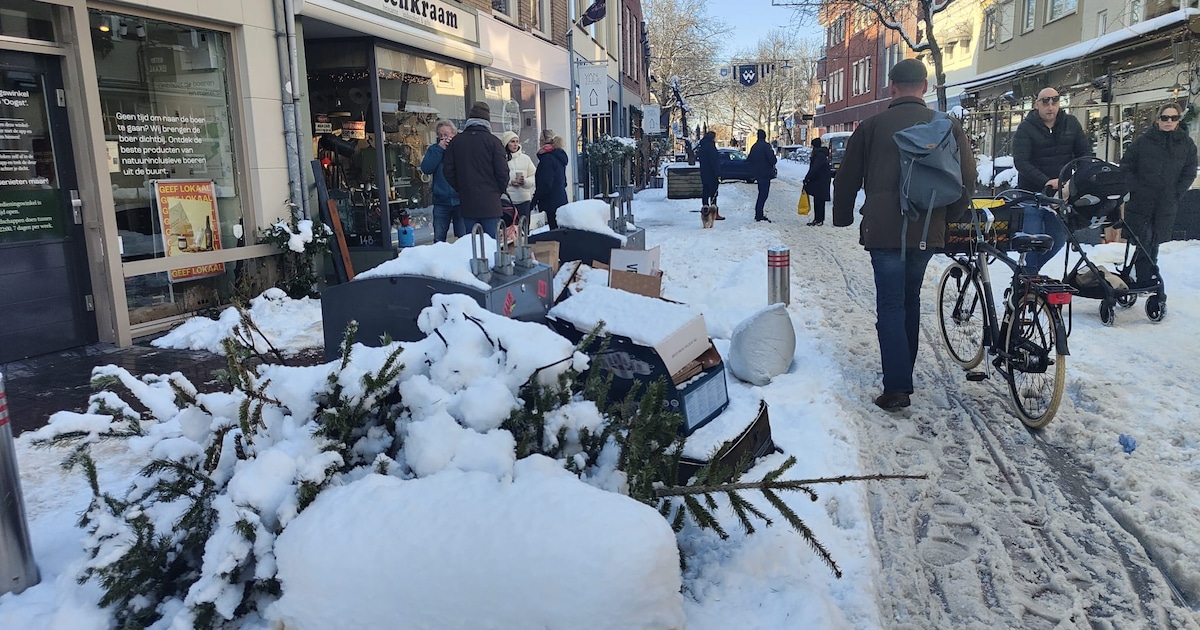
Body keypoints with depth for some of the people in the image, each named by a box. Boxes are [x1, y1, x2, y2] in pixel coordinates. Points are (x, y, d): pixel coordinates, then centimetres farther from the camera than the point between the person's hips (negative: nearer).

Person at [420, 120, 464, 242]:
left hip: (460, 200, -2)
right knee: (438, 239, 5)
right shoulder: (434, 149, 8)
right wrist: (440, 149, -10)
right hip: (441, 201, 2)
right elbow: (426, 169, -8)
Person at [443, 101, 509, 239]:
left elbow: (449, 172, 5)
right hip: (490, 203, -3)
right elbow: (503, 172, -6)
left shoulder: (455, 142, 4)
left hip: (467, 203, 3)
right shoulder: (493, 141, -5)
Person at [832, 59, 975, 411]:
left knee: (891, 305, -2)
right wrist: (949, 216, 22)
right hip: (928, 231, 4)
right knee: (910, 298, 20)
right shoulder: (947, 127, 7)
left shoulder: (872, 126, -2)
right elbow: (967, 178, 9)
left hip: (883, 230, -4)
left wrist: (842, 218, 19)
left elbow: (847, 179, 4)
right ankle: (904, 370, 30)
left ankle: (897, 388, -9)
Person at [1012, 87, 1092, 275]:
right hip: (1032, 193, -4)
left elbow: (1085, 153, 7)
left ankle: (1030, 270, 28)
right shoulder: (1026, 128, -7)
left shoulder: (1071, 124, 6)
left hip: (1060, 194, 4)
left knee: (1058, 240, 8)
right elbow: (1020, 161, -18)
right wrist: (1046, 181, -29)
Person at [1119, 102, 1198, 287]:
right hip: (1140, 203, -2)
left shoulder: (1187, 145, 5)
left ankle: (1147, 279, 17)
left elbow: (1189, 174, 9)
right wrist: (1135, 189, -6)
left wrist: (1175, 194, -2)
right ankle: (1143, 279, 5)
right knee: (1144, 241, -4)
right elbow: (1126, 166, 1)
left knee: (1154, 243, 8)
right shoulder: (1144, 141, -1)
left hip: (1166, 206, 2)